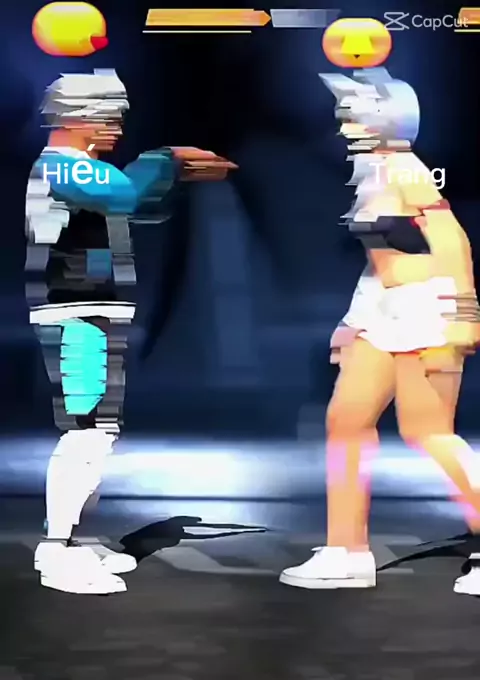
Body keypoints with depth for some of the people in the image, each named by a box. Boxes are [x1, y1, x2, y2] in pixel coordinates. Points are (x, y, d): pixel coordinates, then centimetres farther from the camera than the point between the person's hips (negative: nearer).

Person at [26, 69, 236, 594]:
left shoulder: (79, 170, 21)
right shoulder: (60, 167, -13)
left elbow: (142, 208, 30)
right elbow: (127, 193, -30)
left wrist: (182, 176, 15)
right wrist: (169, 158, -13)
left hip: (94, 318, 11)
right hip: (76, 318, -11)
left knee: (99, 431, 13)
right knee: (84, 431, -14)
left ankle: (69, 540, 20)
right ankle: (55, 553, -12)